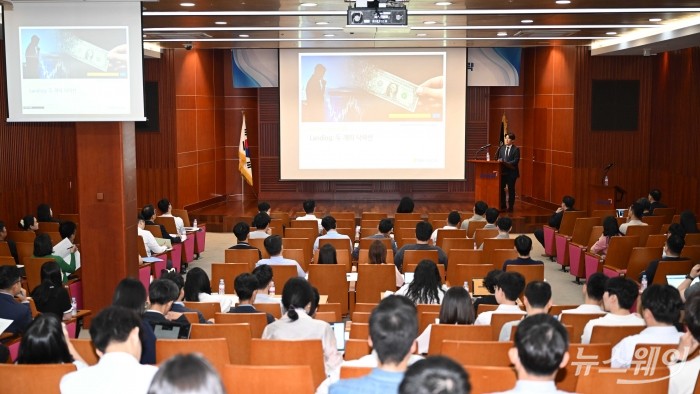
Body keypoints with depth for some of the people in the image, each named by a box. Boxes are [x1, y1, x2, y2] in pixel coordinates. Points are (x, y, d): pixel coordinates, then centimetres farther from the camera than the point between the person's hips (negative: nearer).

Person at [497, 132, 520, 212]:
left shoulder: (516, 149, -4)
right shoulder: (502, 148, 11)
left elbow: (516, 161, -12)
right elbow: (498, 158, 12)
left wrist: (506, 163, -22)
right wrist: (499, 161, -12)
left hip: (511, 172, -4)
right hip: (502, 172, 4)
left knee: (511, 189, 3)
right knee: (501, 188, 2)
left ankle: (510, 206, 11)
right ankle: (502, 206, 13)